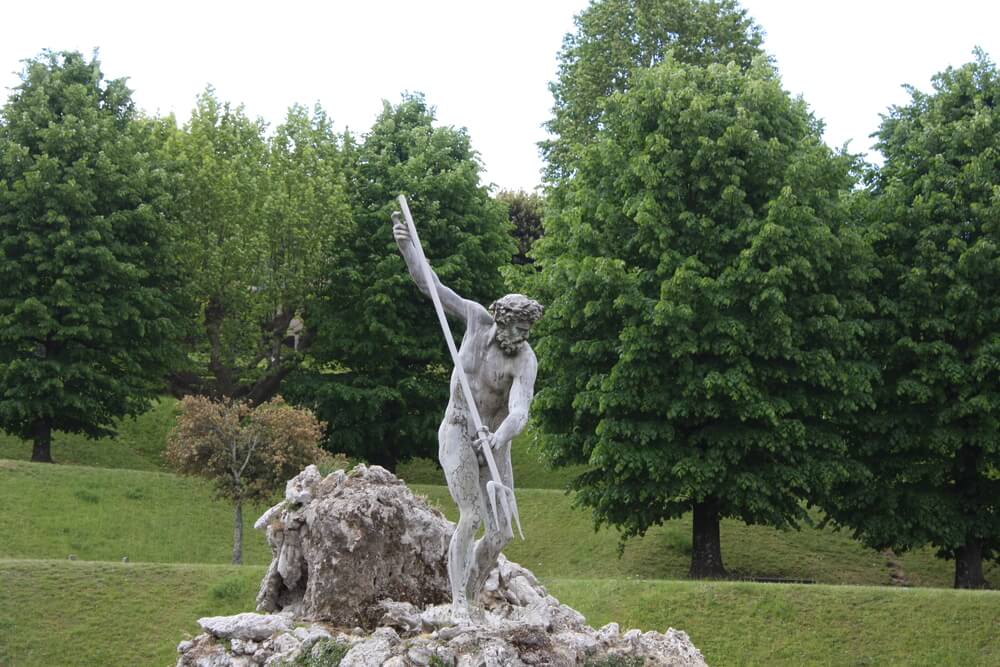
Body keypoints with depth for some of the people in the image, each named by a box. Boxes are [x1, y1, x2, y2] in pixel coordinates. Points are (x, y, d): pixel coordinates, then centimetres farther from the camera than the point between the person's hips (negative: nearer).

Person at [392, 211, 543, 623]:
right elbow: (428, 283, -5)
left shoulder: (525, 360, -20)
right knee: (471, 517, -19)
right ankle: (458, 604, -19)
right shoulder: (477, 318, -10)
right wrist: (406, 245, -18)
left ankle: (471, 598, 18)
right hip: (457, 434, -1)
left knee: (502, 532, -3)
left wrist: (499, 438, -57)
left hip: (494, 445, 1)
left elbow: (520, 412, -37)